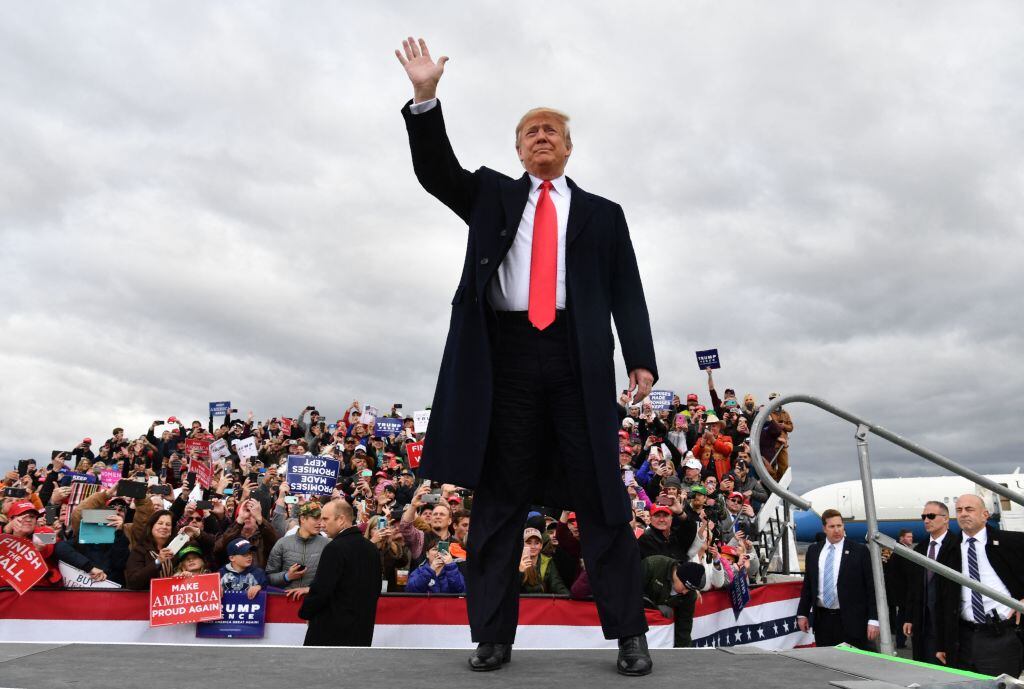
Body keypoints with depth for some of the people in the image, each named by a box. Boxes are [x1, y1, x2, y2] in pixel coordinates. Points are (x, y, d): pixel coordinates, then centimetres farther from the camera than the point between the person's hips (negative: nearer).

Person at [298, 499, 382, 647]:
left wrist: (305, 613, -2)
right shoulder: (372, 548, 8)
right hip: (363, 631, 7)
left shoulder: (335, 548, -17)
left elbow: (320, 590, -18)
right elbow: (375, 590, 14)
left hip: (331, 631, -7)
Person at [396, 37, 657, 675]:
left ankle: (630, 634, 9)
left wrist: (642, 359, -4)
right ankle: (493, 636, 10)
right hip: (505, 354, 1)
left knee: (600, 495, 0)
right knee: (499, 496, 2)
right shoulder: (492, 194, 20)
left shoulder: (602, 213, 16)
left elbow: (627, 292, 9)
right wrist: (426, 99, -6)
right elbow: (436, 171, 7)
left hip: (577, 358, 0)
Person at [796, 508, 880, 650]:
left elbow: (871, 586, -4)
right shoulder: (813, 551, 9)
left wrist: (873, 620, -9)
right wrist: (802, 613, 9)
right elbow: (807, 584, 14)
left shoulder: (859, 550, -2)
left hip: (852, 620, -3)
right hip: (822, 619, 3)